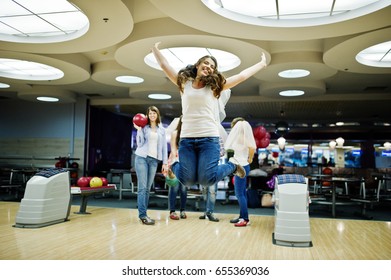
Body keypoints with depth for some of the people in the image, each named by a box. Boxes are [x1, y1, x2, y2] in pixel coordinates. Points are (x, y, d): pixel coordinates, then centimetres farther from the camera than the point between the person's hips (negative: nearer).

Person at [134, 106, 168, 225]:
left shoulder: (162, 130, 13)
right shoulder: (144, 127, 5)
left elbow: (164, 147, 11)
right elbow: (140, 144, -2)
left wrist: (165, 163, 5)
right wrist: (139, 130, -9)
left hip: (154, 160, 3)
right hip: (142, 158, -3)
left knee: (148, 188, 4)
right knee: (142, 187, -9)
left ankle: (143, 214, 10)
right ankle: (143, 215, -9)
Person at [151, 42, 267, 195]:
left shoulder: (215, 86, 8)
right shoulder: (184, 83, 12)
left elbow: (242, 75, 10)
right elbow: (164, 65, 14)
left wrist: (262, 63, 14)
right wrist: (155, 48, 21)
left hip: (209, 138, -1)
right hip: (186, 139, 1)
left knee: (207, 180, -11)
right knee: (187, 181, -3)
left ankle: (232, 166, 20)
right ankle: (174, 163, 32)